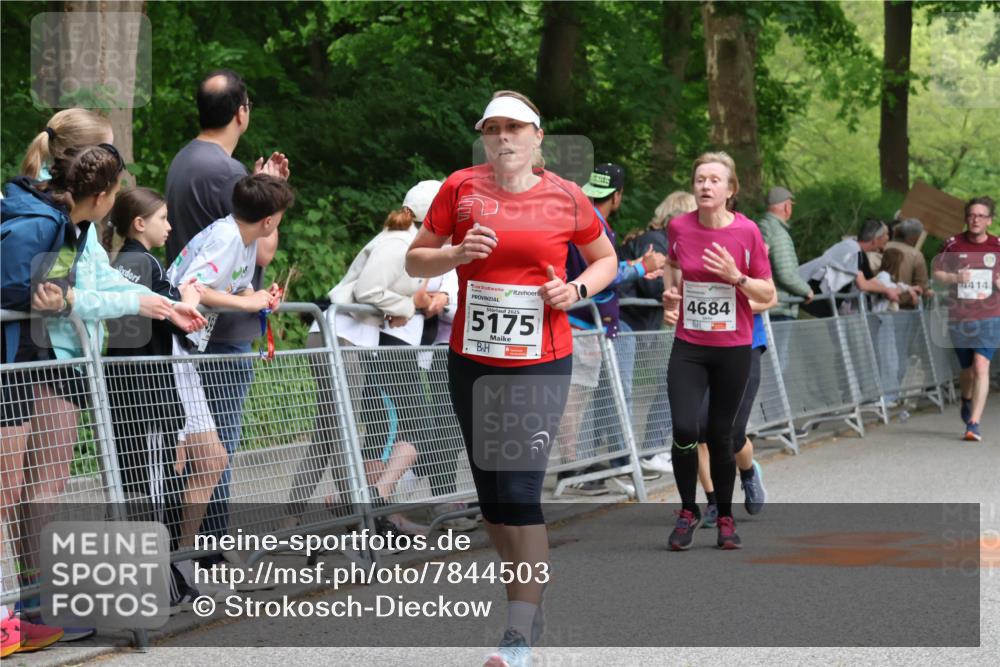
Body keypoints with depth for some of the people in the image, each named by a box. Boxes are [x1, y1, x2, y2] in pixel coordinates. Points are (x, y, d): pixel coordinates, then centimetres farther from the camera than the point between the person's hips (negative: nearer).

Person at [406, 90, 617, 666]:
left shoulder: (566, 197, 0)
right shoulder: (461, 188, 1)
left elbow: (606, 258, 14)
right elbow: (415, 260, 6)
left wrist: (578, 289, -5)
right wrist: (456, 254, -13)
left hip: (541, 365, -3)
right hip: (471, 363, 3)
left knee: (519, 494, -12)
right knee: (491, 497, 9)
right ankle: (533, 592, 30)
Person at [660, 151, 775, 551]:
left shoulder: (747, 231, -10)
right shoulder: (678, 226, -3)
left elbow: (768, 294, -4)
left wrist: (735, 276, -19)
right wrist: (670, 290, 3)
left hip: (734, 349, -1)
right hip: (688, 347, 1)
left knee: (720, 436, 5)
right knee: (684, 429, -13)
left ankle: (725, 518, 25)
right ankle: (687, 511, 8)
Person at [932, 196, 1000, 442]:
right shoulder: (954, 244, 0)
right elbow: (936, 272, 5)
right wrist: (955, 278, -14)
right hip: (959, 317, 1)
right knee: (967, 369, 15)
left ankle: (974, 423, -18)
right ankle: (967, 400, 48)